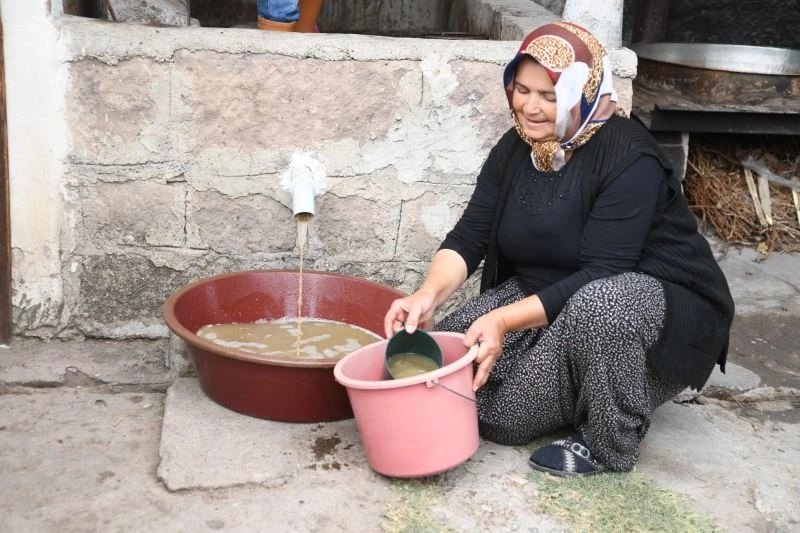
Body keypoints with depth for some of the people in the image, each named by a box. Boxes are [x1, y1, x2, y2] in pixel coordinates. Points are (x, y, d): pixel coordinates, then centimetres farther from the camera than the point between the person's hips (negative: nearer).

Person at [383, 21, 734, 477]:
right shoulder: (515, 149, -2)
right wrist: (429, 294, -27)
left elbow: (600, 275, -29)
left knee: (598, 303, -40)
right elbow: (469, 237, -8)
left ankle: (610, 445, -14)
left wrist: (506, 320, -37)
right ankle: (584, 392, 13)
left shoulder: (628, 157, -23)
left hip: (658, 308, -6)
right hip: (546, 299, 7)